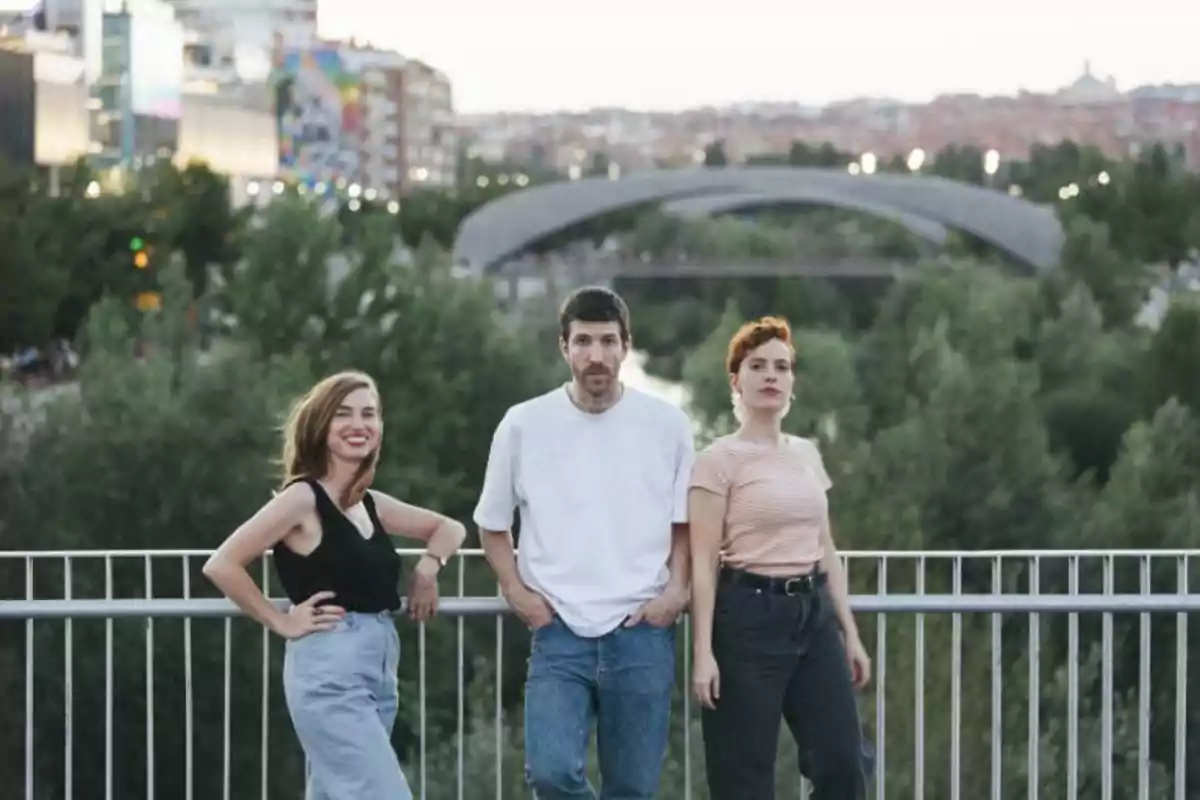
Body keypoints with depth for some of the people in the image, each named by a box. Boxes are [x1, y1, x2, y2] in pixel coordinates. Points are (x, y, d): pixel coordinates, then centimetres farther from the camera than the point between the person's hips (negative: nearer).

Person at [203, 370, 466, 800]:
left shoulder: (372, 504, 14)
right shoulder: (303, 498, -8)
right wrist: (281, 622, -8)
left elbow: (449, 528, 28)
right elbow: (222, 565, -13)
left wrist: (428, 567, 8)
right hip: (329, 674, -8)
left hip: (378, 672, 8)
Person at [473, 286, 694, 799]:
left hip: (642, 631, 1)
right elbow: (492, 523, 13)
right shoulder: (524, 425, 1)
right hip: (559, 631, -1)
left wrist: (677, 587, -3)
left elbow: (685, 521, 12)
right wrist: (515, 590, 0)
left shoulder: (666, 424, 2)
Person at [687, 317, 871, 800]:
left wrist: (850, 634, 15)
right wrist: (703, 650, -16)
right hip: (749, 614, -6)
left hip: (813, 613, 6)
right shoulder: (720, 460, -6)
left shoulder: (807, 455, 14)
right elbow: (704, 562, -9)